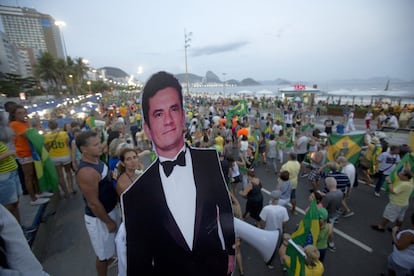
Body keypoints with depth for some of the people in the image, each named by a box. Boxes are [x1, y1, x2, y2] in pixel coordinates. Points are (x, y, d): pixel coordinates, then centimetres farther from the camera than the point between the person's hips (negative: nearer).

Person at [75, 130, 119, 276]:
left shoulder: (96, 160, -4)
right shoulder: (87, 172, -33)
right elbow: (93, 203, -26)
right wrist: (109, 222, -16)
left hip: (109, 209, 9)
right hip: (98, 218, -9)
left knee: (109, 245, 34)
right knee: (102, 253, 16)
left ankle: (109, 259, 60)